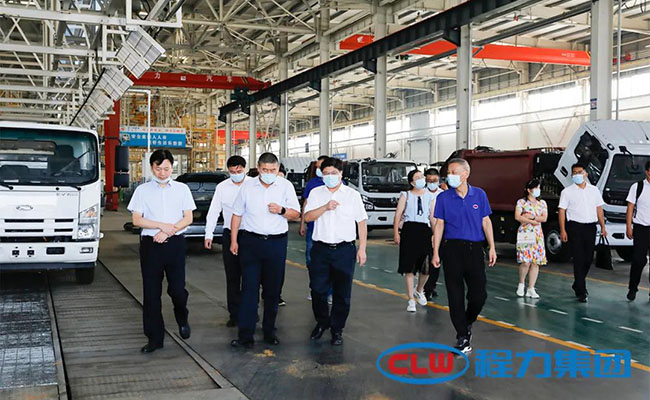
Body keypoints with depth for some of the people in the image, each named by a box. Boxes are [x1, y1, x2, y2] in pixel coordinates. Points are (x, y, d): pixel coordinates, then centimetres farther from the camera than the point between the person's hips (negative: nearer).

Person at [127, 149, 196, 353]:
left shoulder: (182, 189, 7)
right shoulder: (142, 190, 5)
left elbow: (188, 218, 2)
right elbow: (136, 220, 0)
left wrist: (167, 232, -10)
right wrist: (162, 225, -11)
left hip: (175, 244, 0)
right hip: (150, 244, 0)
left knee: (177, 289, -4)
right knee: (151, 293, 3)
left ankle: (182, 319, 29)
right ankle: (155, 337, 12)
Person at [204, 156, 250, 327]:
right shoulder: (222, 187, 4)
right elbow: (213, 211, 7)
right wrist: (208, 234, 0)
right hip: (229, 235, 2)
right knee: (232, 277, 7)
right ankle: (234, 314, 16)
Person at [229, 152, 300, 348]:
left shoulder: (286, 186, 3)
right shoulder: (247, 187, 4)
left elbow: (296, 215, 5)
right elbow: (237, 215, 10)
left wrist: (281, 210, -15)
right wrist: (234, 240, 6)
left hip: (276, 242, 1)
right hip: (251, 242, 0)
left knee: (273, 289, 8)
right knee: (249, 288, -4)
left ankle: (269, 331, 21)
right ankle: (245, 335, -3)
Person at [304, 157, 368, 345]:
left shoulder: (353, 195, 5)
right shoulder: (316, 193, 9)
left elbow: (362, 223, 5)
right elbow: (308, 217, -1)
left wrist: (362, 249, -1)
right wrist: (325, 207, -17)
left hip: (344, 250, -1)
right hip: (321, 249, 1)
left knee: (342, 293, 4)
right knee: (317, 290, 4)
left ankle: (337, 329, 17)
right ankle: (321, 323, 26)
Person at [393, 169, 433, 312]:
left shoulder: (429, 196, 12)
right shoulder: (406, 195, 6)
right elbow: (398, 215, 1)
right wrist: (396, 232, -8)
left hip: (425, 230, 2)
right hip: (409, 230, -2)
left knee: (427, 267, 1)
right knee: (409, 267, 0)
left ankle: (419, 290, 31)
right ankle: (411, 300, 10)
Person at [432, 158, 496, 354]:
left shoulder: (479, 194, 4)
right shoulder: (443, 197, 1)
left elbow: (486, 222, 8)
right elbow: (439, 225, 2)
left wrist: (492, 248, 3)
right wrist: (435, 253, -2)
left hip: (474, 249, 1)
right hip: (452, 248, -1)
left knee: (479, 294, 1)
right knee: (455, 295, 2)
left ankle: (468, 322, 31)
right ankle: (462, 337, 14)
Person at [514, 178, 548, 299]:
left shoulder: (542, 203, 14)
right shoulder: (521, 202, 1)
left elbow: (544, 218, 2)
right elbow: (517, 217, -11)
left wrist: (531, 217, -10)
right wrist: (533, 221, -10)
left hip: (538, 235, 4)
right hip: (524, 234, -4)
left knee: (536, 262, -1)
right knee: (526, 262, -13)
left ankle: (531, 289, 4)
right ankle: (521, 284, 11)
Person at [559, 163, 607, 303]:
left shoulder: (594, 190, 12)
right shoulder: (567, 191, 2)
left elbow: (599, 209, 15)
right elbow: (562, 211, -2)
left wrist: (603, 227, 8)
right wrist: (563, 230, -10)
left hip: (590, 227, 4)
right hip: (575, 228, -4)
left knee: (588, 259, 9)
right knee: (579, 260, -6)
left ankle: (578, 285, 30)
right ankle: (581, 292, -3)